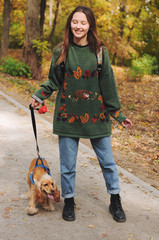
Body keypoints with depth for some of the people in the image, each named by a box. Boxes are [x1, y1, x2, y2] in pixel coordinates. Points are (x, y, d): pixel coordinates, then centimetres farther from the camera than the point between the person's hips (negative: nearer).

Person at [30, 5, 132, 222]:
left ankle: (115, 202, 29)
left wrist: (118, 113, 2)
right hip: (68, 115, 0)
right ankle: (69, 202, 30)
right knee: (67, 164, 8)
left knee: (107, 161, 9)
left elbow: (108, 84, 2)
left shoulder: (99, 51, 0)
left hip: (96, 115, 0)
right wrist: (39, 96, -3)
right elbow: (53, 81, 10)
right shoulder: (61, 51, 1)